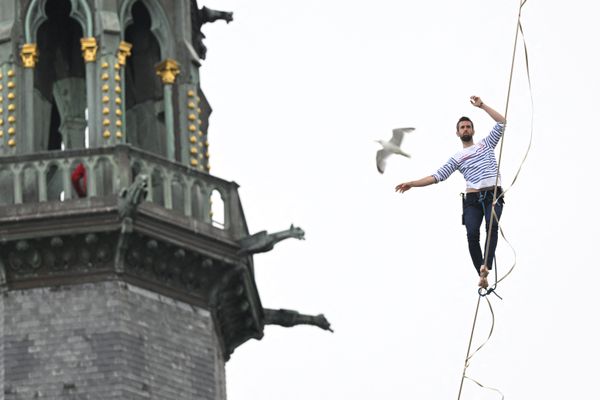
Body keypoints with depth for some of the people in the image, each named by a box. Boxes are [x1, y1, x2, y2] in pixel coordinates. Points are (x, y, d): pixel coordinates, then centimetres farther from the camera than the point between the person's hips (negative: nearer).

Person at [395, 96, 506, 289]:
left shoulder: (486, 144, 17)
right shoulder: (456, 158, 17)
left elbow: (501, 122, 9)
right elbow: (438, 176, 11)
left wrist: (481, 105, 3)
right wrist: (412, 184, 3)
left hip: (493, 195, -1)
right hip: (472, 199, 1)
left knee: (492, 225, -27)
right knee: (472, 234, -17)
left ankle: (486, 266, -38)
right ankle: (482, 275, -11)